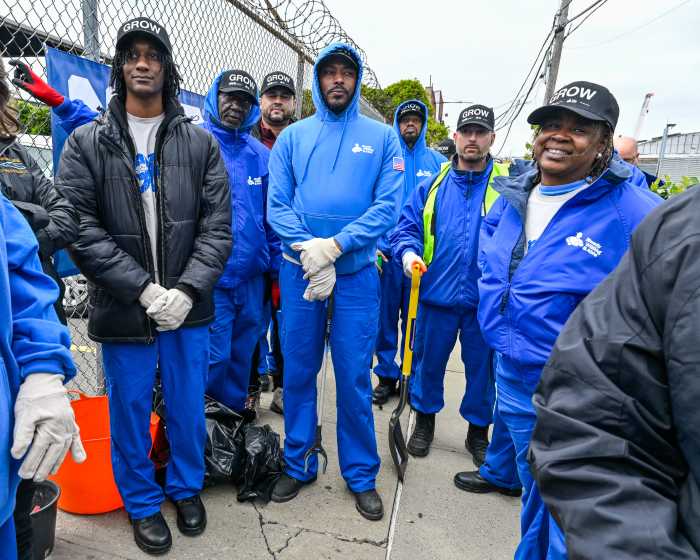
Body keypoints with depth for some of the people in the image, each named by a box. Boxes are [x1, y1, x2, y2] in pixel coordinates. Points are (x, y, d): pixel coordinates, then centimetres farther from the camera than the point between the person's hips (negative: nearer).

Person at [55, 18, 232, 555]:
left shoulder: (201, 142, 2)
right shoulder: (86, 142, 0)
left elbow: (217, 226, -4)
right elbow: (80, 229, -8)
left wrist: (186, 291, -15)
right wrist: (143, 288, -16)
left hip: (187, 306, 1)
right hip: (122, 310, 0)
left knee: (188, 408, 15)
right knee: (131, 413, 14)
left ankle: (187, 488, 41)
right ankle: (142, 503, 38)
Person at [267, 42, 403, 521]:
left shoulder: (382, 138, 4)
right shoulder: (292, 137, 7)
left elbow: (388, 207, -6)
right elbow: (277, 206, 0)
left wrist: (334, 246, -17)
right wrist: (311, 253, -15)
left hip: (357, 273, -1)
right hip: (299, 271, 2)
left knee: (355, 376, 6)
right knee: (298, 372, 11)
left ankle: (361, 475, 25)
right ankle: (298, 464, 31)